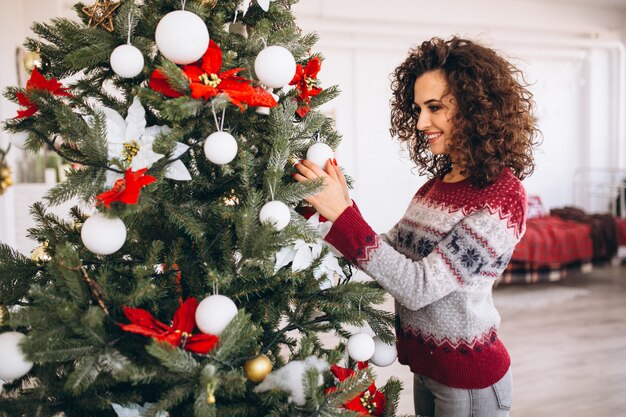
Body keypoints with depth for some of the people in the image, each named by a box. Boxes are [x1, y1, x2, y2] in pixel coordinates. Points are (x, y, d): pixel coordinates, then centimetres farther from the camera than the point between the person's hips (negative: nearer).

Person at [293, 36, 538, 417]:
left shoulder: (503, 196, -21)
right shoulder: (439, 181, 3)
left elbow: (418, 287, -27)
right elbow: (392, 256, -1)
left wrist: (342, 214, -30)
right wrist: (342, 204, -14)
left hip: (468, 379, -6)